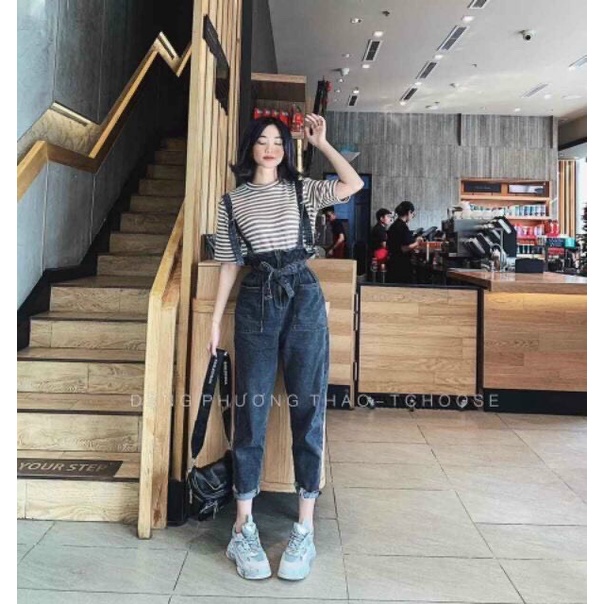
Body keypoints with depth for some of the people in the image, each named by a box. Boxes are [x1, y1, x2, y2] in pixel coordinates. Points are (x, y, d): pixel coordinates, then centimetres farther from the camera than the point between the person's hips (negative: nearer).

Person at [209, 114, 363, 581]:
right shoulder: (233, 201, 11)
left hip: (304, 298, 0)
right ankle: (243, 529, 10)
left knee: (309, 410, -1)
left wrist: (321, 142, 3)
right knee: (251, 411, 0)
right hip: (255, 302, 0)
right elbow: (230, 264, 10)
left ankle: (305, 529, 9)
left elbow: (353, 185, -4)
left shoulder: (302, 190, 11)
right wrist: (216, 320, 6)